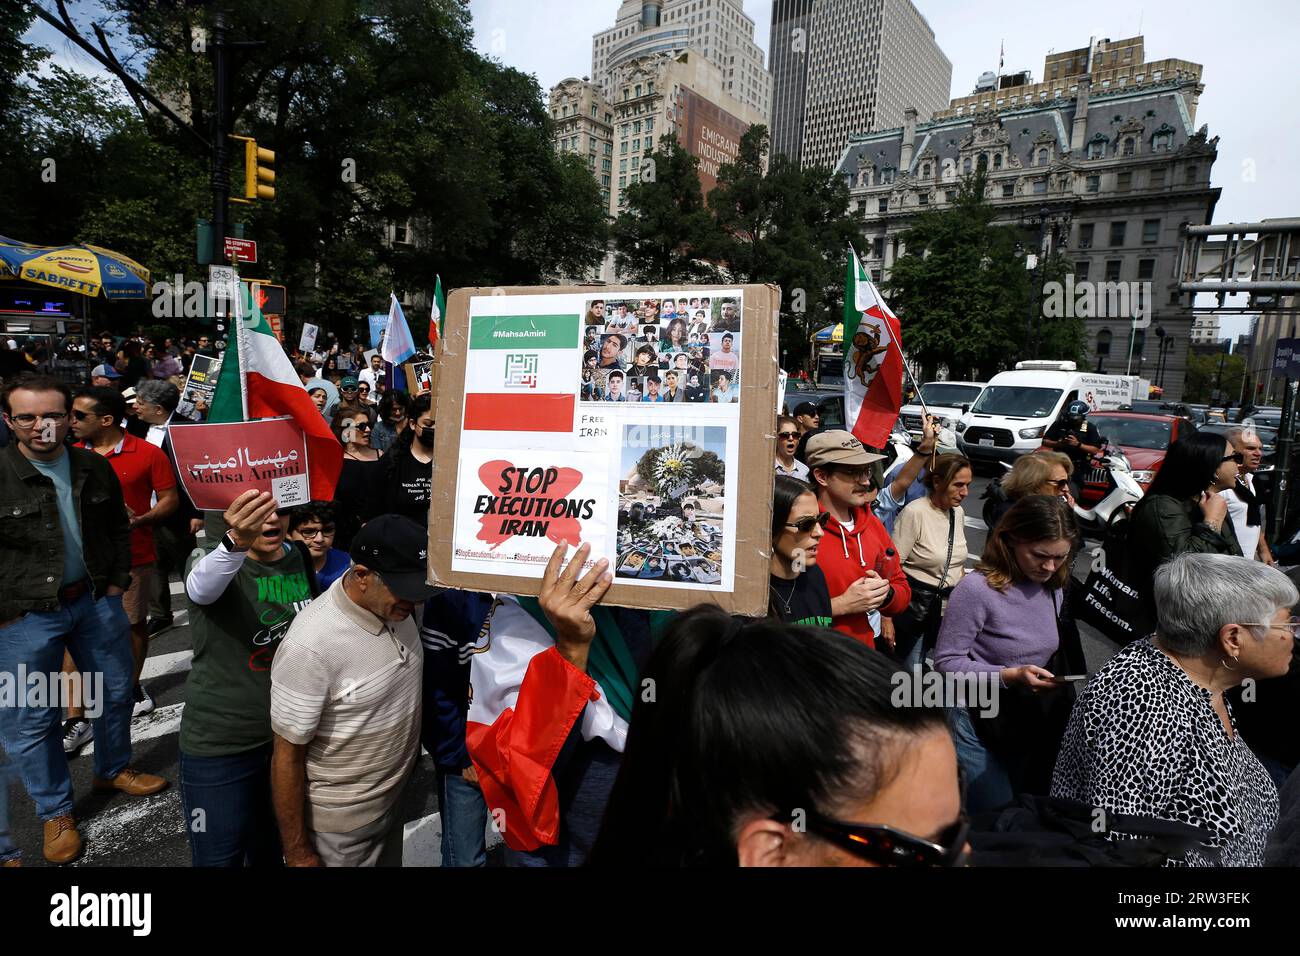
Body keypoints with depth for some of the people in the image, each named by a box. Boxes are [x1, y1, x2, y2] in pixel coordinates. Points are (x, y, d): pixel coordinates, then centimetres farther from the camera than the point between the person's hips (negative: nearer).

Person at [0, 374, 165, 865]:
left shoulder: (95, 468, 0)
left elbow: (119, 529, 12)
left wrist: (116, 583, 5)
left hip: (95, 600, 4)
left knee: (116, 691, 18)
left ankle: (113, 770, 42)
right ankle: (56, 811, 27)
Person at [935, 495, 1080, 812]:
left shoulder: (1052, 588, 2)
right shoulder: (977, 589, -22)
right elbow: (947, 662, -19)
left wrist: (1053, 678, -2)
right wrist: (1010, 676, -27)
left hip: (1031, 724, 7)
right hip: (978, 725, -7)